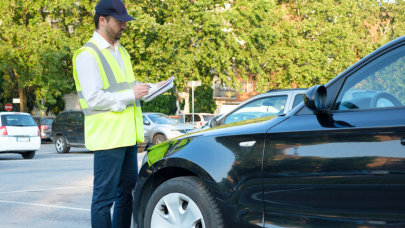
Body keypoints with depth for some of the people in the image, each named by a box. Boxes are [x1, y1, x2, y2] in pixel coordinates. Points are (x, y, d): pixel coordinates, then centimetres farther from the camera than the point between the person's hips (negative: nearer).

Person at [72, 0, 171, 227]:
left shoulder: (120, 51, 19)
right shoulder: (88, 55, -10)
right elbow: (93, 99, -18)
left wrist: (148, 88, 7)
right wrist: (131, 95, -19)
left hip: (128, 135, 9)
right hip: (107, 137, -9)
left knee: (127, 191, 14)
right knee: (105, 196, -3)